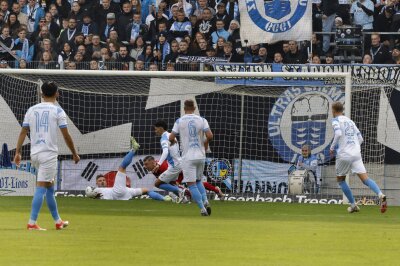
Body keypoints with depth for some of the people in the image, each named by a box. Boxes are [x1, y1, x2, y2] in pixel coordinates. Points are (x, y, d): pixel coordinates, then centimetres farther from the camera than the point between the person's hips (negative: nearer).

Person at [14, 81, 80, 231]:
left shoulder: (32, 110, 9)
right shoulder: (57, 111, -4)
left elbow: (23, 132, 6)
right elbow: (66, 136, -5)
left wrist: (18, 152, 7)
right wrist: (75, 154, 5)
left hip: (35, 154, 6)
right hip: (49, 154, -6)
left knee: (49, 186, 18)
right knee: (41, 187, -8)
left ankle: (58, 221, 26)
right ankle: (32, 223, -16)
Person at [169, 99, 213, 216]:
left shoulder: (180, 121, -2)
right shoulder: (202, 120, 1)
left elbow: (171, 138, -3)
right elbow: (210, 136, -10)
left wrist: (173, 141, 21)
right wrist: (205, 143, 12)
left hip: (188, 157, -3)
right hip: (201, 156, 3)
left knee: (191, 184, -1)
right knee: (198, 180, 21)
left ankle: (202, 208, -11)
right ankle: (205, 201, -1)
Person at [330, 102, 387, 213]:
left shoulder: (336, 121, 0)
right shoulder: (350, 121, 19)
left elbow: (338, 134, -20)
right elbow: (360, 139, 19)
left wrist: (332, 148, -9)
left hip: (344, 155, -5)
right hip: (356, 154, 5)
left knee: (340, 179, 16)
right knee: (365, 178, -5)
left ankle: (353, 205, 13)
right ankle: (380, 195, -32)